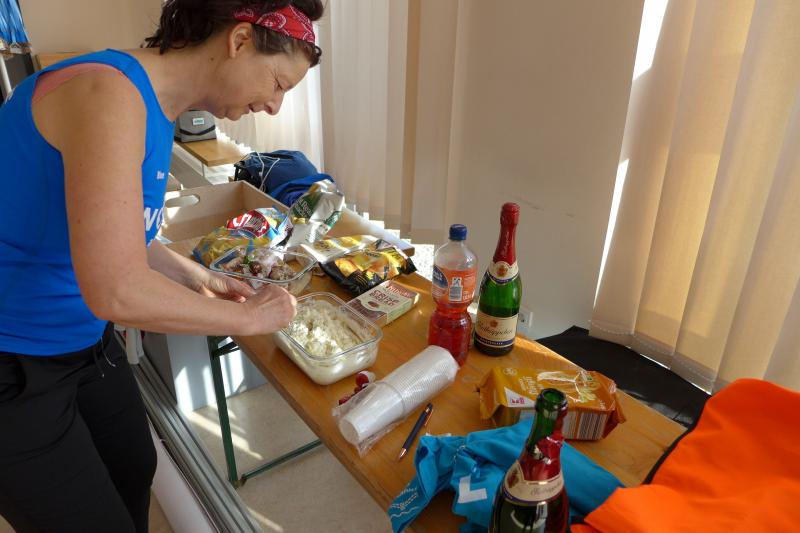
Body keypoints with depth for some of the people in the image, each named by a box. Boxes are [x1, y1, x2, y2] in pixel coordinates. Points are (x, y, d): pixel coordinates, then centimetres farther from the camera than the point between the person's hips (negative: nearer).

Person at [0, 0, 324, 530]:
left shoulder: (153, 105, 1)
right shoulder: (108, 92, -28)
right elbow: (117, 290, -35)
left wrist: (196, 278, 3)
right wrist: (248, 317, -22)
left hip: (84, 340, 8)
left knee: (135, 471, 24)